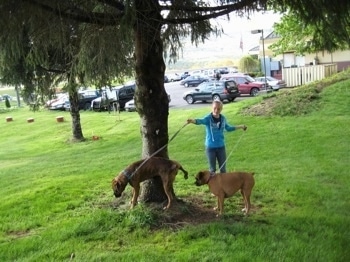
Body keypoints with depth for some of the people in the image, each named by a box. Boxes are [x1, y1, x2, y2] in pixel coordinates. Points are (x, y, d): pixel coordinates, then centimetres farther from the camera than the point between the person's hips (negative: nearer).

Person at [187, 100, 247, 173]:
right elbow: (200, 121, -38)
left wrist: (240, 126, 22)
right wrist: (193, 121, -60)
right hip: (210, 147, -4)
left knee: (223, 168, 13)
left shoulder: (223, 118, -1)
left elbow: (228, 128, 18)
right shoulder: (208, 118, -16)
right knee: (212, 169, 7)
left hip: (221, 146, 4)